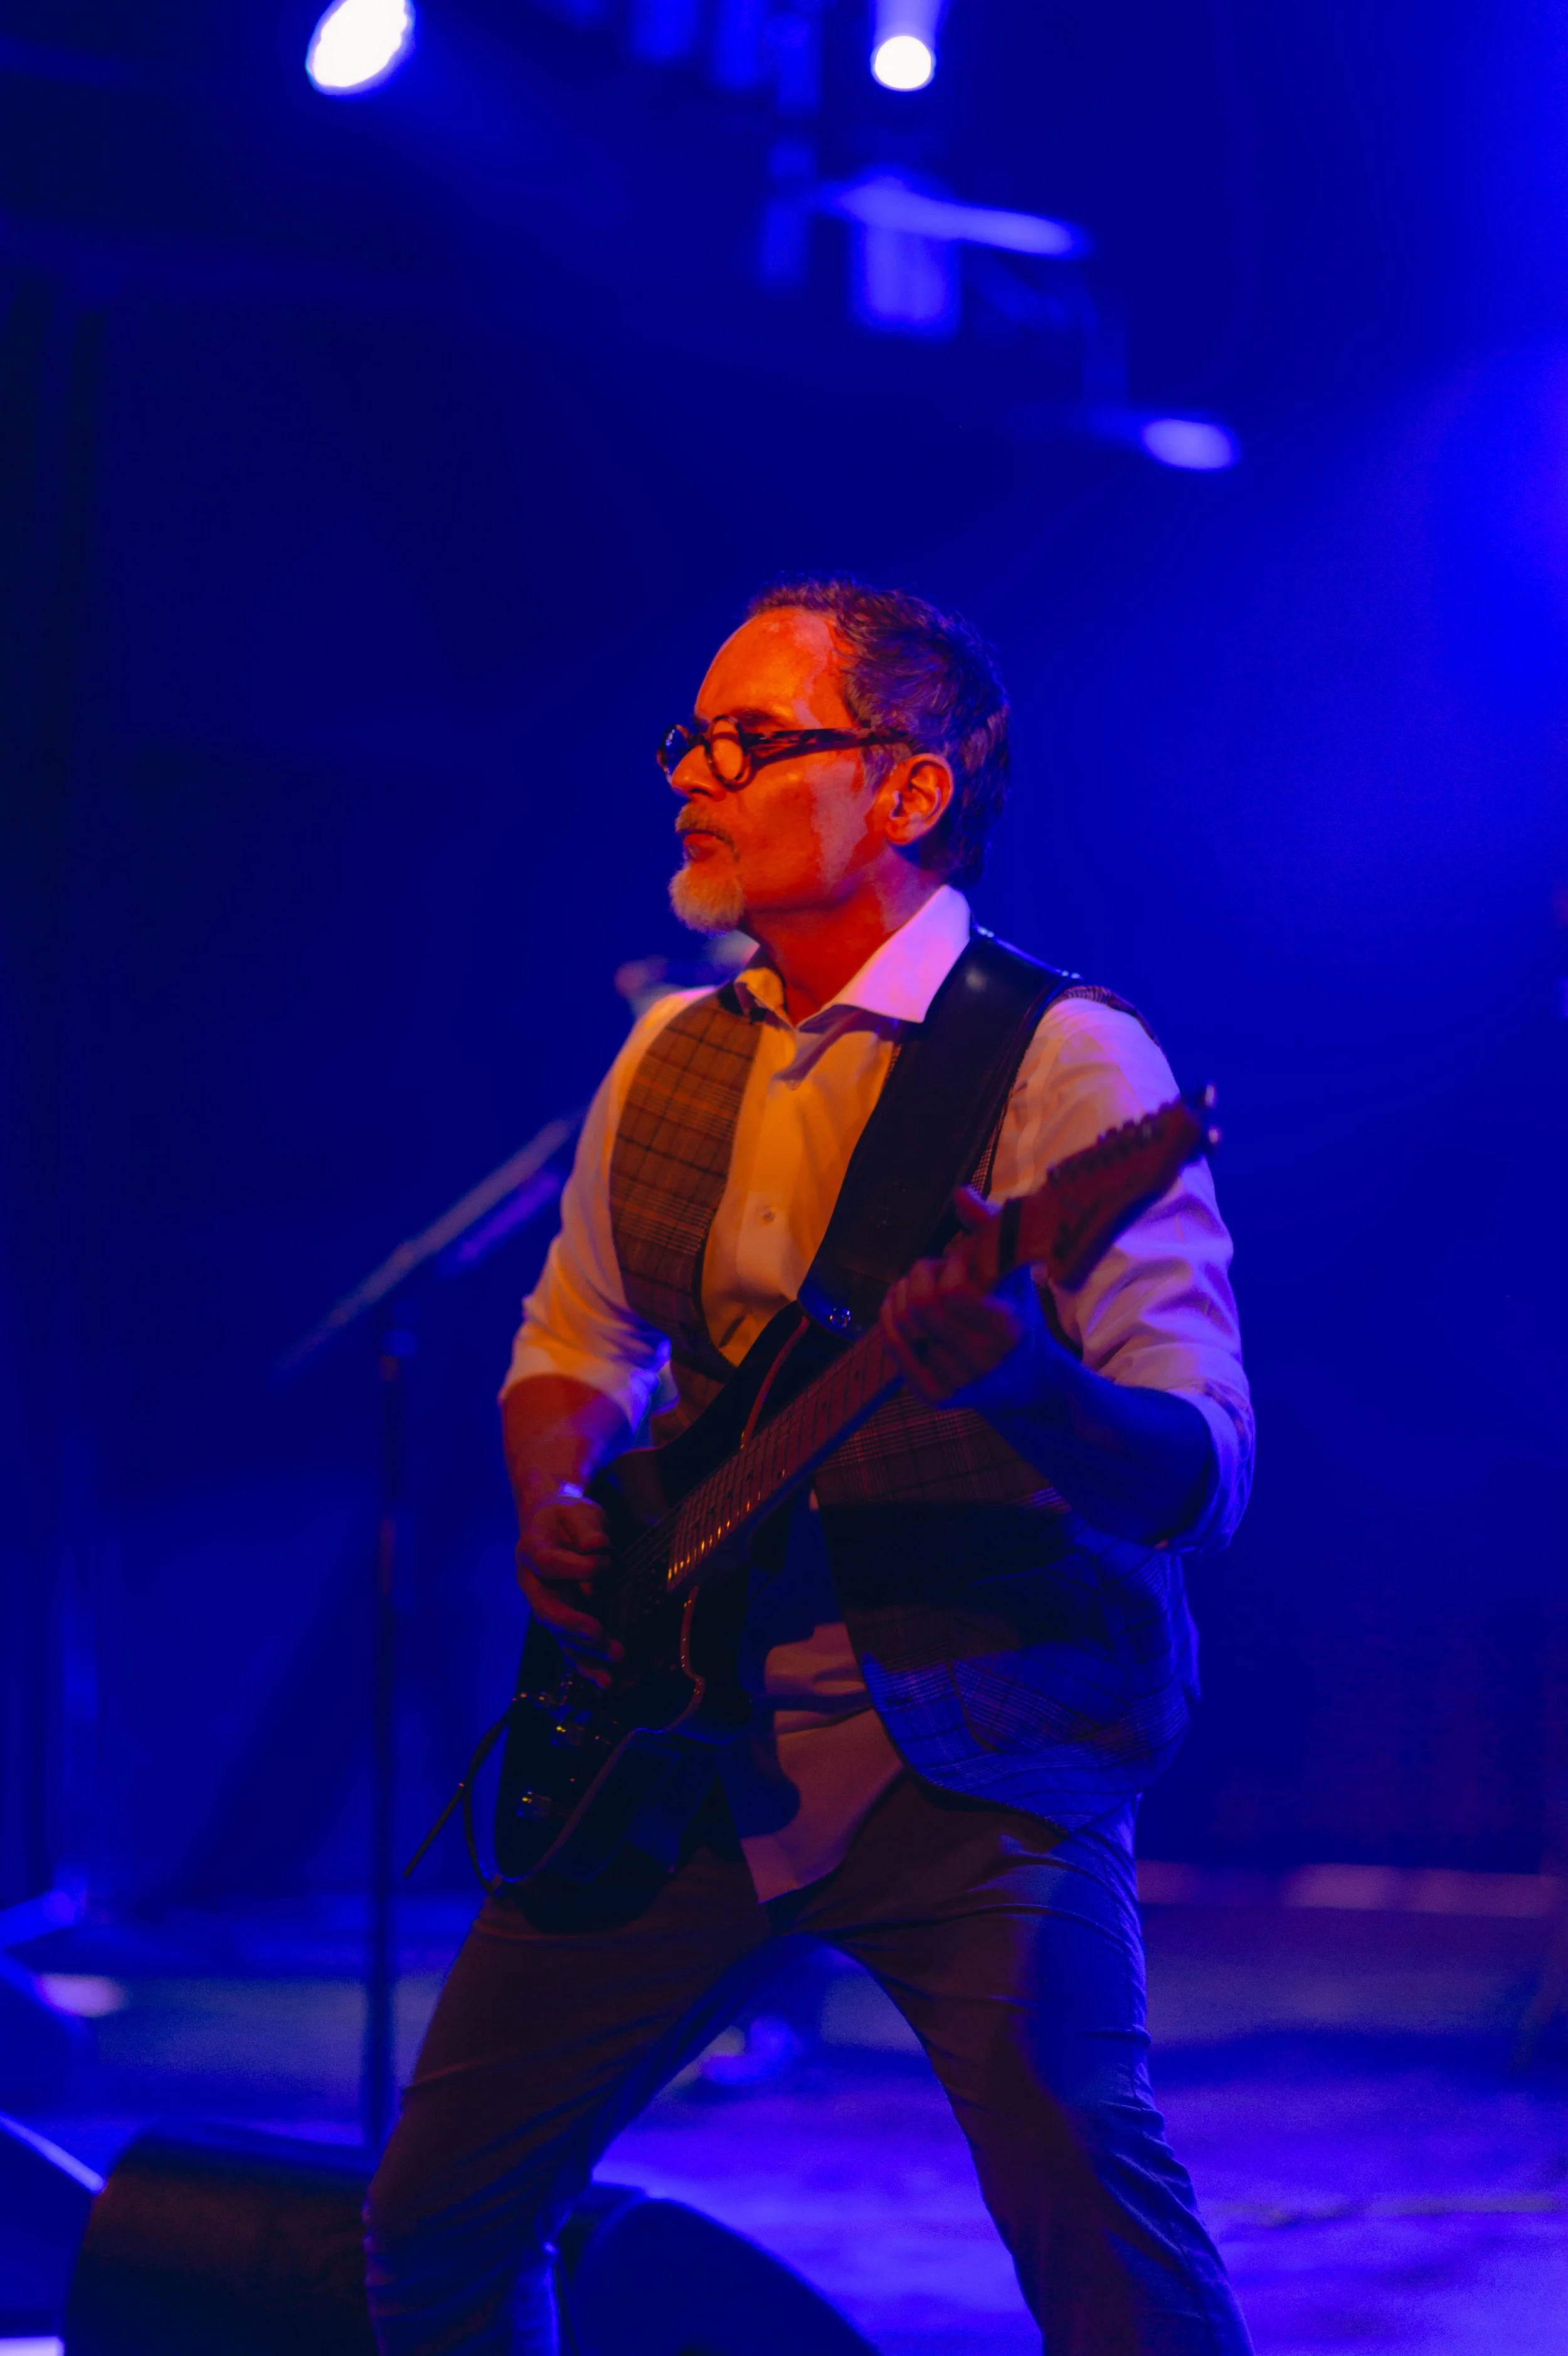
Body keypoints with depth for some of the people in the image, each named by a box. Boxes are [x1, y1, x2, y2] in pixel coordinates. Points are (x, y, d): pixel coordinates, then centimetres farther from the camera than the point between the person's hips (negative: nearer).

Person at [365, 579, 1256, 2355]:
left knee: (1089, 2212, -21)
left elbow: (1201, 1478, -18)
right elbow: (570, 1352, 23)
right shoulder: (673, 1058, 10)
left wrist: (1020, 1381, -39)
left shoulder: (1059, 1062, -11)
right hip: (685, 1736, 6)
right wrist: (557, 1516, 1)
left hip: (970, 1757, -6)